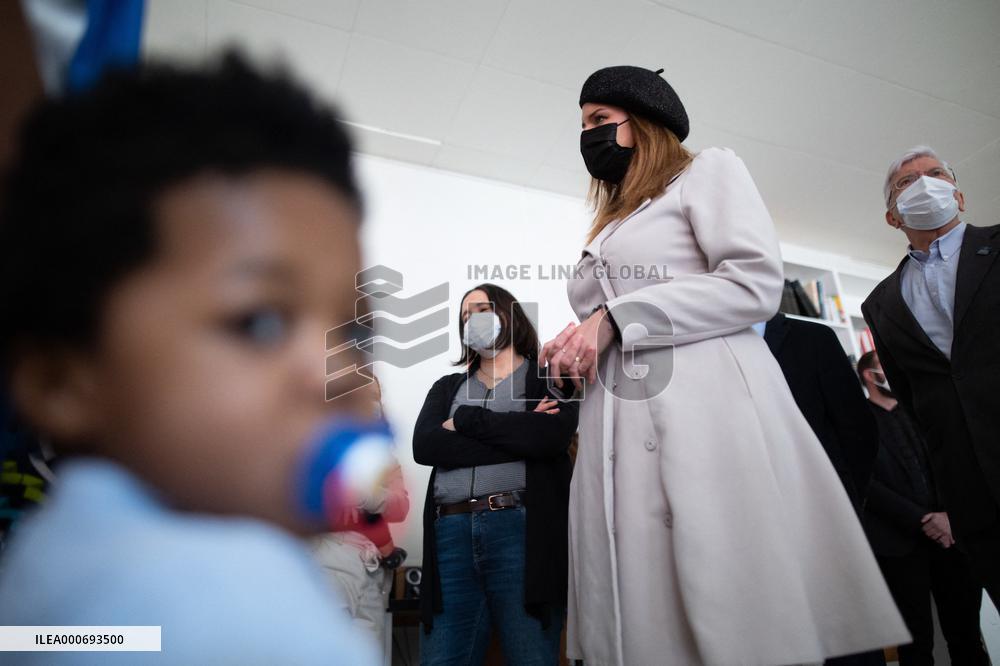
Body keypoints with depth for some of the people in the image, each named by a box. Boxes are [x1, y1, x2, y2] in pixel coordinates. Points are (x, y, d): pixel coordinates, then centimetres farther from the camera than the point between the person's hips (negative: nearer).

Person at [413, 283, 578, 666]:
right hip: (451, 534, 3)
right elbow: (423, 446, 0)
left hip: (523, 530, -3)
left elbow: (551, 436, -11)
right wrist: (519, 436, -6)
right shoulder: (447, 387, 21)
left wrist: (464, 420, -3)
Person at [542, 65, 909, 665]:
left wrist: (614, 319, -7)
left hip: (706, 405, -6)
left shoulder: (708, 171, 12)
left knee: (743, 611, -9)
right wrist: (570, 355, 9)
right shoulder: (609, 228, 30)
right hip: (619, 431, 6)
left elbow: (755, 283, -5)